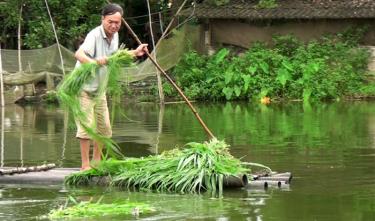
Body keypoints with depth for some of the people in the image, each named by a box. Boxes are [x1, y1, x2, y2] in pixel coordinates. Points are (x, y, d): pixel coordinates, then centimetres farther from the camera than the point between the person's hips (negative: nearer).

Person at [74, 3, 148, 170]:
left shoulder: (115, 36, 2)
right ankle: (85, 165, -6)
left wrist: (135, 53, 21)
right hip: (84, 88, -8)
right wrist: (94, 61, -61)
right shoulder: (95, 35, -24)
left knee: (104, 127, 11)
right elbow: (79, 53, -43)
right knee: (86, 126, -12)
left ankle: (97, 161, 24)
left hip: (99, 90, 8)